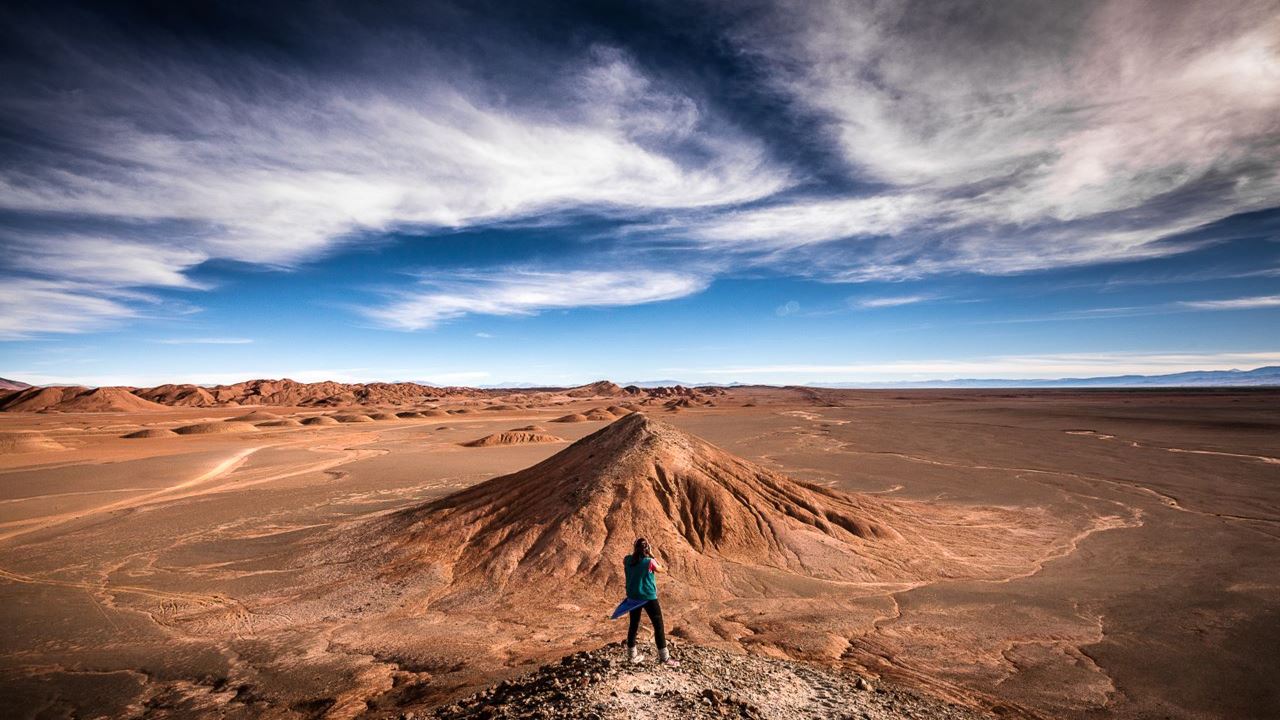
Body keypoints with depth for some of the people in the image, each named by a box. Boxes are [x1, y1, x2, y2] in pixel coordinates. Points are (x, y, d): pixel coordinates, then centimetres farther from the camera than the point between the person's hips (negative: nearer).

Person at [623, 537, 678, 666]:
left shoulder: (627, 560, -8)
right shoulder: (650, 562, -19)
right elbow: (660, 569, 0)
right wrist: (651, 555, 0)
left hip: (633, 597, 5)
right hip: (649, 598, -5)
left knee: (633, 625, 19)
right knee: (659, 626, 8)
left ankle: (632, 655, 30)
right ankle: (664, 657, 14)